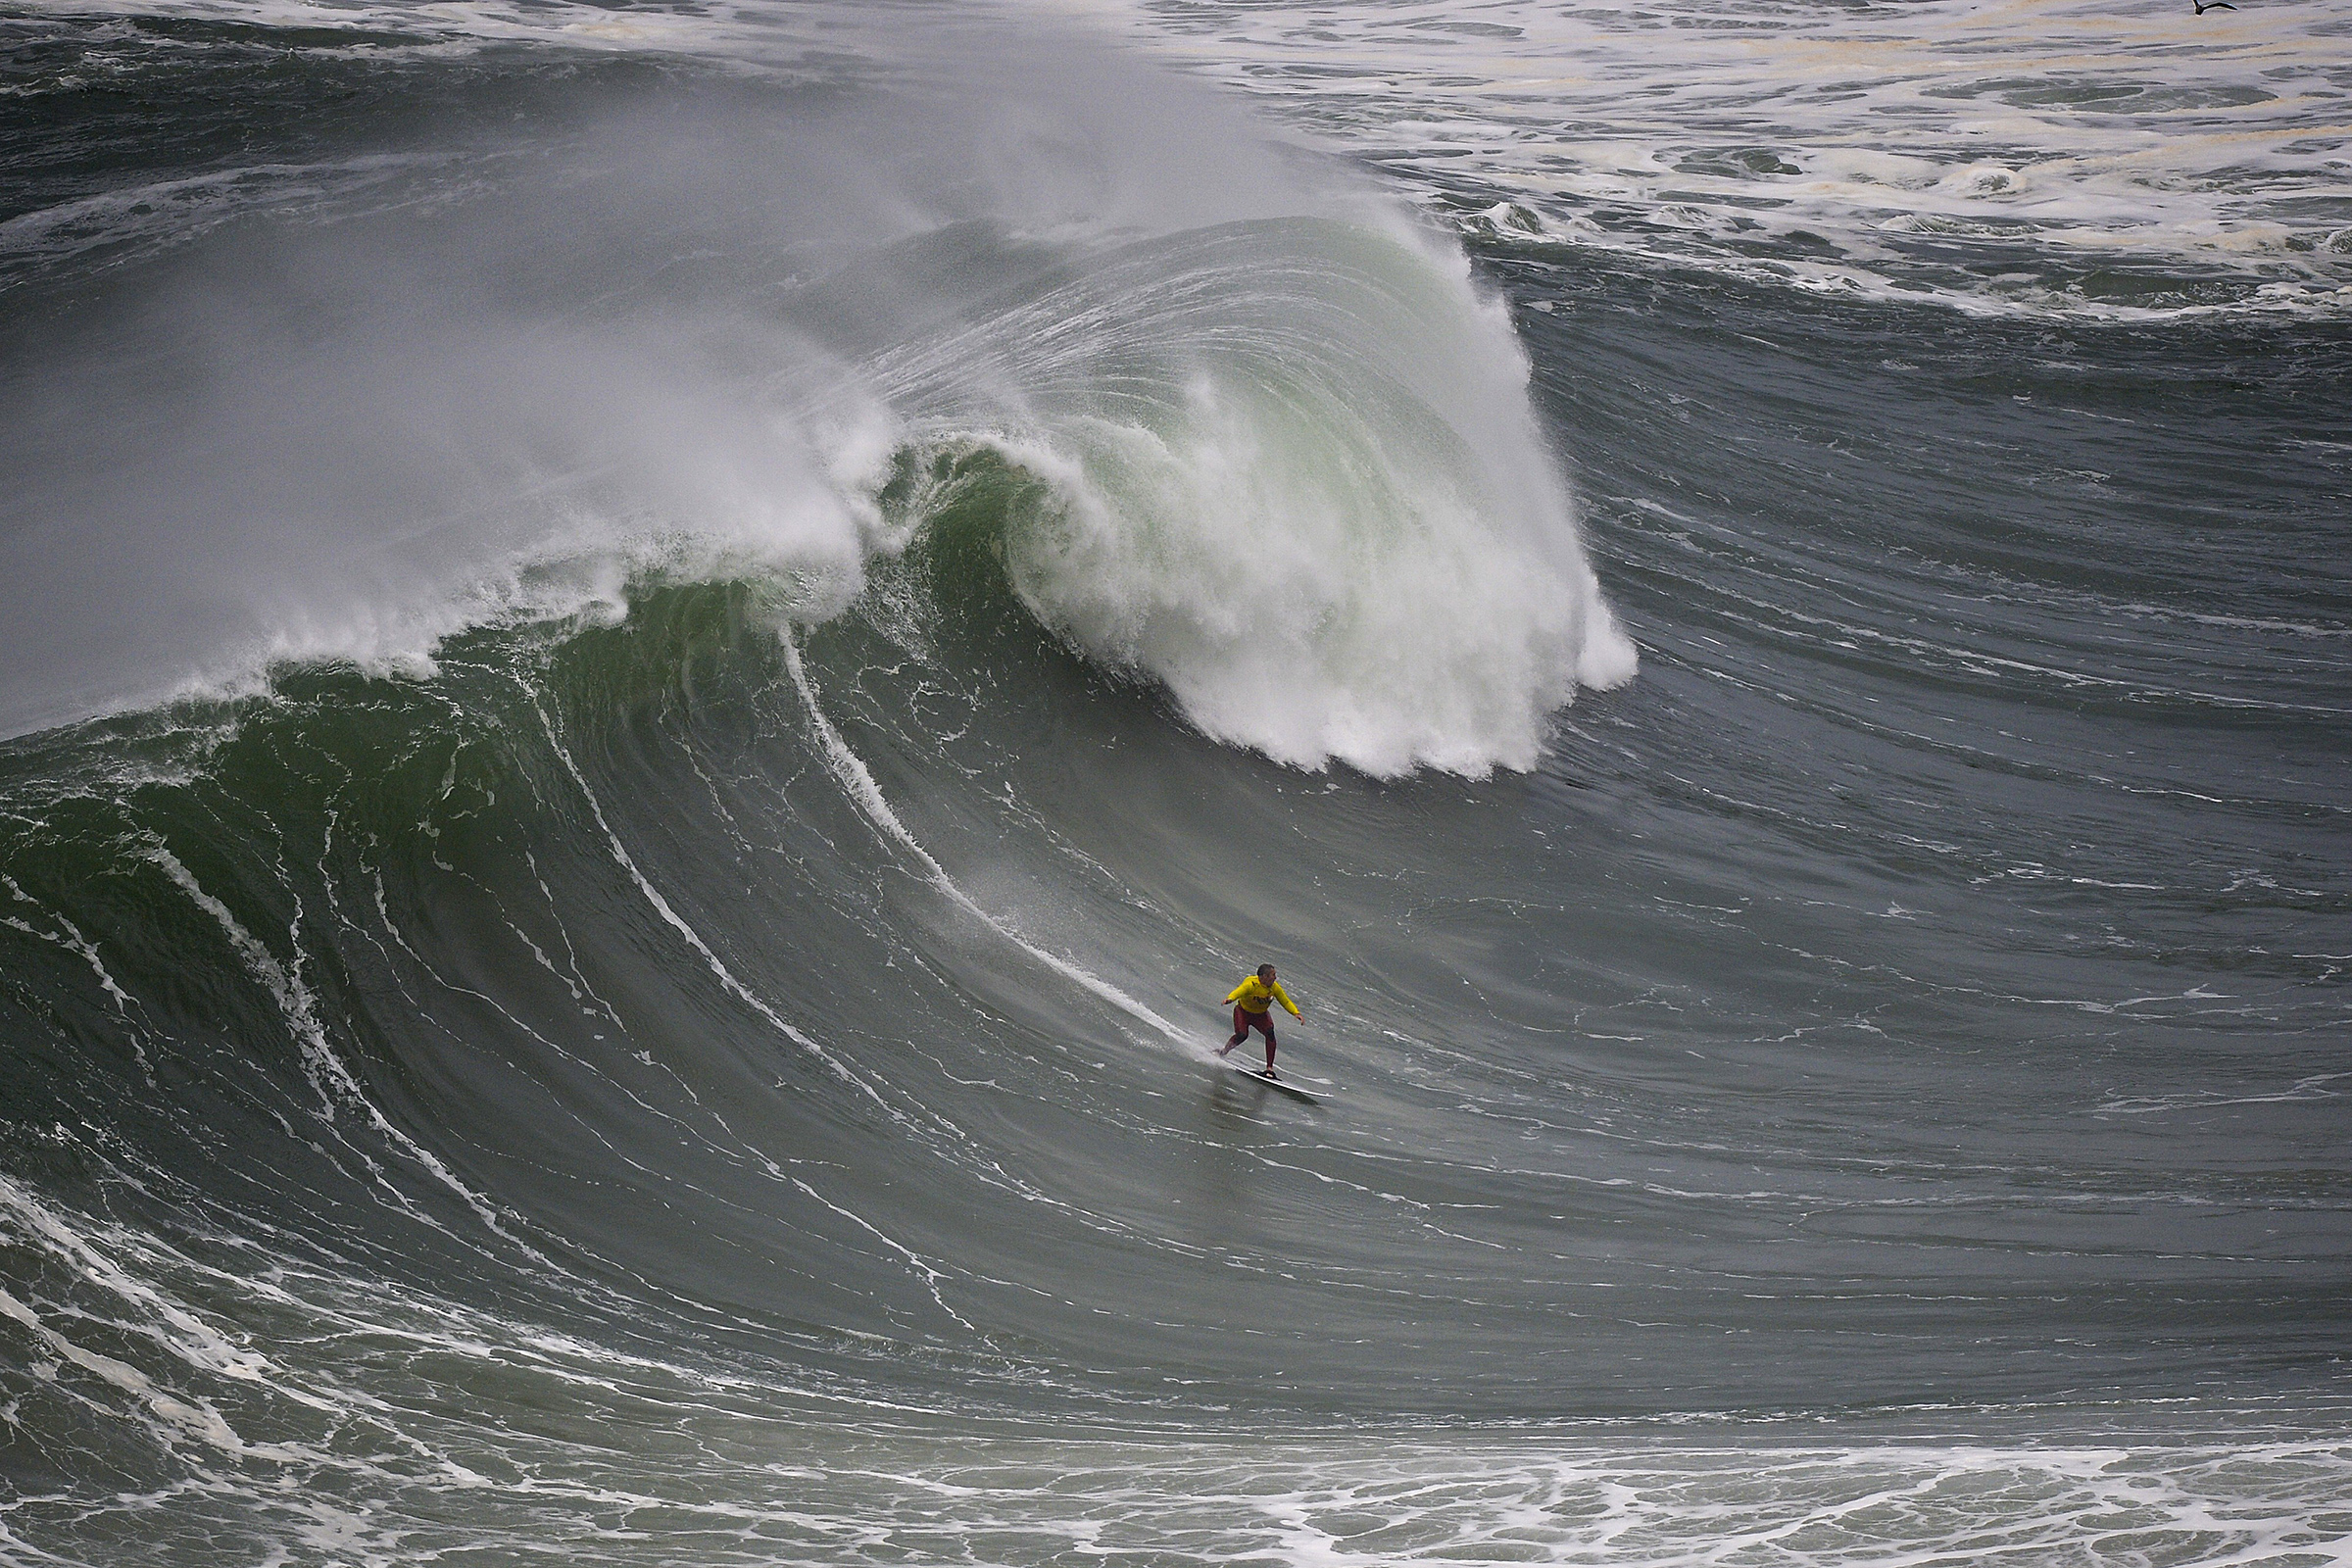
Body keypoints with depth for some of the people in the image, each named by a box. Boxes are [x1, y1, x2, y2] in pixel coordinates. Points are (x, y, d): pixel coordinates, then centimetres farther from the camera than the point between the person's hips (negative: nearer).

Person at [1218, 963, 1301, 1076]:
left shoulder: (1274, 987, -13)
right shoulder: (1251, 984, -31)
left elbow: (1286, 1002, -3)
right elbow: (1238, 991, -48)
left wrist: (1295, 1013, -19)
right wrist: (1230, 998, -70)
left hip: (1261, 1015, 4)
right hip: (1243, 1012, -4)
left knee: (1270, 1033, -22)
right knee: (1242, 1035, -27)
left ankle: (1269, 1068, -19)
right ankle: (1223, 1052, 3)